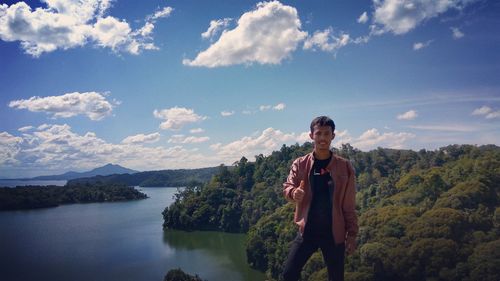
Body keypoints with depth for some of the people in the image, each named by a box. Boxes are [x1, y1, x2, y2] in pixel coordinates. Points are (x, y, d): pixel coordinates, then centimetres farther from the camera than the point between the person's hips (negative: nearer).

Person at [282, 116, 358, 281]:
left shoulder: (344, 167, -4)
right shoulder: (300, 164, -2)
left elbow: (349, 205, 0)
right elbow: (287, 187, -3)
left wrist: (352, 234, -1)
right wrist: (294, 193, -28)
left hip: (334, 233, 0)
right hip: (307, 231, 1)